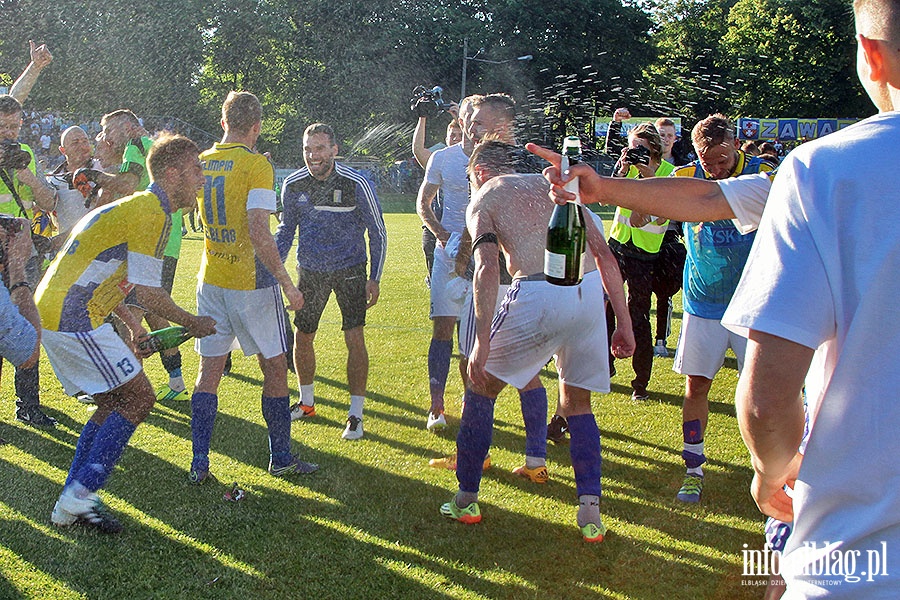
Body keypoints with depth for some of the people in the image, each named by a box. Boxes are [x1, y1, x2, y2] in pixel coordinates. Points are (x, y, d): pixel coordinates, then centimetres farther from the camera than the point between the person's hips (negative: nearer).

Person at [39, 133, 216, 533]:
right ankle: (78, 498, -7)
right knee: (139, 398, -7)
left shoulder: (133, 207, 20)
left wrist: (133, 327, 26)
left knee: (116, 403, 14)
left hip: (53, 311, 10)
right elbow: (148, 293, -15)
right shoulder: (152, 212, -13)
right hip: (73, 318, -10)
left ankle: (72, 501, 16)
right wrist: (192, 323, 0)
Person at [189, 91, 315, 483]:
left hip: (211, 281, 5)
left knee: (209, 371, 10)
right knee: (274, 368, 8)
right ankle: (280, 458, 16)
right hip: (252, 282, -5)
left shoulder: (200, 163, 5)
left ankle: (199, 463, 8)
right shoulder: (256, 165, -13)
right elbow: (259, 233, -21)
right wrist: (287, 283, -15)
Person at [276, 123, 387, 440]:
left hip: (350, 270, -3)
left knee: (355, 338, -10)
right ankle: (306, 402, 30)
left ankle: (356, 414, 2)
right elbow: (286, 228, 11)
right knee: (302, 337, 8)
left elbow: (377, 232, -5)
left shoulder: (356, 184, -15)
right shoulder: (293, 185, -6)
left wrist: (374, 278, -6)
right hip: (310, 270, 3)